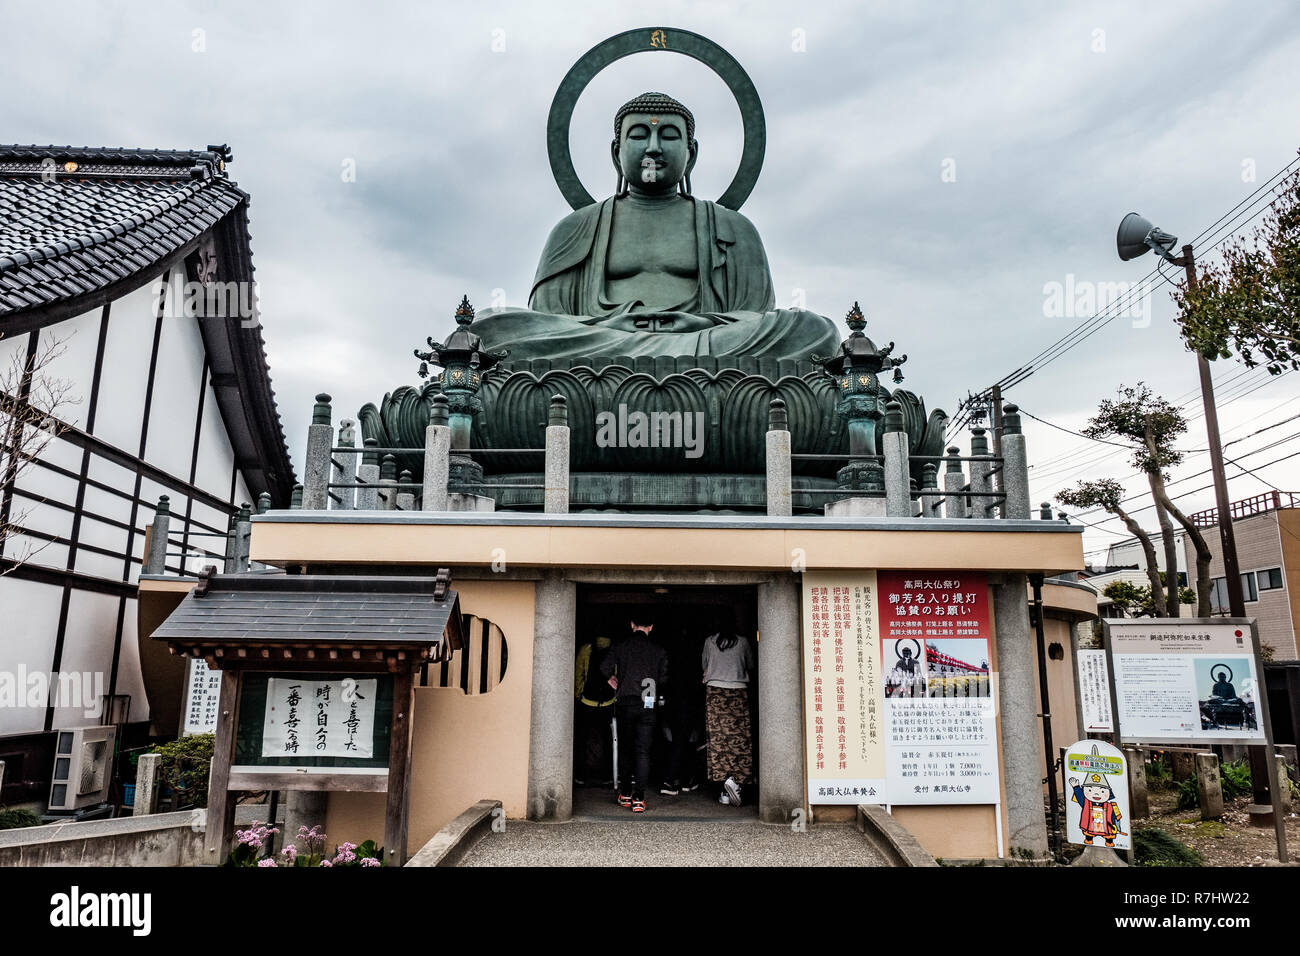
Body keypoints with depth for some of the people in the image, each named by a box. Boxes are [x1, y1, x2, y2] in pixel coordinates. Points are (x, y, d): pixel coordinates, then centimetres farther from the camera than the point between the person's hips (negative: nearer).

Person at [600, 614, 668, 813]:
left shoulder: (621, 646, 3)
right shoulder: (658, 650, 5)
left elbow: (605, 666, -8)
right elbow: (664, 679, 2)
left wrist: (612, 680, 13)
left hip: (625, 702, 0)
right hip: (648, 705, 0)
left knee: (625, 749, 13)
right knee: (643, 751, 2)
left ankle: (625, 794, 20)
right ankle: (638, 798, -6)